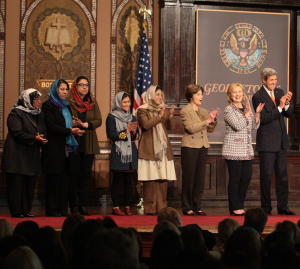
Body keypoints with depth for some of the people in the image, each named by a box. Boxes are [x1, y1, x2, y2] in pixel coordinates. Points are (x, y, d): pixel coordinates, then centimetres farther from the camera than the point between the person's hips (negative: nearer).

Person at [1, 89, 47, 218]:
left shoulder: (39, 114, 16)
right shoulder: (16, 113, -7)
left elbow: (43, 131, 14)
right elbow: (17, 133, -16)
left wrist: (41, 138, -9)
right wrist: (34, 138, -18)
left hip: (32, 154, 7)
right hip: (17, 153, -7)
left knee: (30, 183, 6)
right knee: (16, 183, -6)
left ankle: (26, 210, 12)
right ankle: (16, 211, -2)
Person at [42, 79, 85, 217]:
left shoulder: (66, 106, 20)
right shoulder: (48, 105, -3)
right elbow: (51, 125, -12)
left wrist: (75, 129, -1)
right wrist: (69, 131, -20)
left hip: (66, 148, 7)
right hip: (54, 148, -7)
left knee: (64, 180, 5)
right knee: (53, 179, -4)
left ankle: (62, 209, 7)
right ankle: (52, 209, -1)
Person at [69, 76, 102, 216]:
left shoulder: (93, 103, 12)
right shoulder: (69, 103, 1)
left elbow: (99, 121, 2)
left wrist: (85, 124, -13)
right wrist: (72, 125, -22)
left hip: (88, 145, 3)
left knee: (85, 175, 3)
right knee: (73, 175, -3)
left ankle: (83, 205, 7)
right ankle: (73, 206, 2)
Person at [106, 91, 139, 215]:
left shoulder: (132, 118, 15)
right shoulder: (112, 117, -1)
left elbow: (137, 136, 12)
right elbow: (112, 135, -11)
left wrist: (134, 132, -9)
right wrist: (126, 131, -15)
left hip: (131, 152, 5)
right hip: (118, 153, -5)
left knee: (129, 180, 4)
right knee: (117, 180, -3)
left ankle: (127, 207, 9)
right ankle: (115, 207, 1)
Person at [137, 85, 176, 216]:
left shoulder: (164, 110, 19)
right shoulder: (142, 110, 4)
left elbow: (171, 127, 8)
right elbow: (146, 125, -12)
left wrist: (170, 116, -10)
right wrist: (159, 116, -17)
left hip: (163, 149, 5)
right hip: (149, 149, -5)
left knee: (163, 180, 0)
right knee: (150, 180, -9)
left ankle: (161, 207, 4)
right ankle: (150, 208, -6)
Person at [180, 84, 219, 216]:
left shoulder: (204, 111, 17)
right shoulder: (185, 111, -4)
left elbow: (210, 130, 14)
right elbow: (191, 128, -16)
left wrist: (213, 119, -2)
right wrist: (207, 121, -17)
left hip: (203, 147, 6)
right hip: (190, 147, -6)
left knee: (200, 178, 6)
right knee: (189, 177, -3)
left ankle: (197, 207, 11)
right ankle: (187, 207, 2)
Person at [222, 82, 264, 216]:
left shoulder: (246, 108, 15)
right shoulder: (228, 110, -5)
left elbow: (254, 126, 13)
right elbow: (238, 126, -17)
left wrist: (257, 114, -1)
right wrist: (247, 114, -10)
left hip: (246, 150, 7)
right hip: (233, 150, -7)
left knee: (247, 177, 4)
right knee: (235, 178, -4)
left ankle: (240, 205, 16)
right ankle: (234, 208, 4)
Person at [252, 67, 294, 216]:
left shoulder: (279, 92, 9)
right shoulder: (258, 96, -9)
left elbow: (289, 114, 8)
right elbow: (263, 118, -18)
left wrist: (286, 103, -12)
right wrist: (279, 107, -23)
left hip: (281, 141, 6)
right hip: (267, 142, -6)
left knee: (282, 174, 9)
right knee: (266, 176, 0)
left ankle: (283, 207, 17)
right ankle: (266, 208, 10)